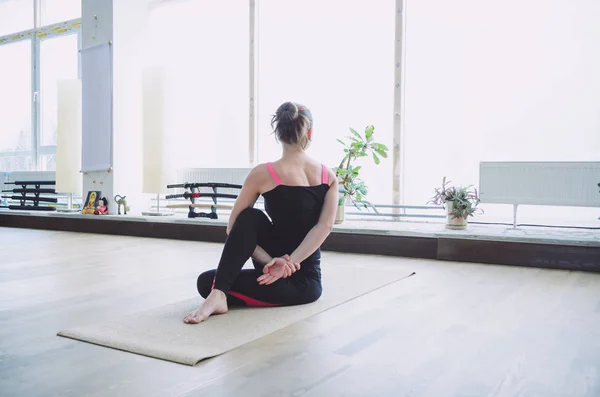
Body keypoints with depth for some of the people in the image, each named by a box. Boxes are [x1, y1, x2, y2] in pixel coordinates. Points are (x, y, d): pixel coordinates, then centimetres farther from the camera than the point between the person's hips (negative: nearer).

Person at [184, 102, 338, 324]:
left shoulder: (263, 174, -11)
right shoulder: (329, 177, 0)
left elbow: (234, 229, -7)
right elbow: (325, 226, -14)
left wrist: (268, 260, -12)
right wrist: (290, 264, -20)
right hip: (309, 282, 5)